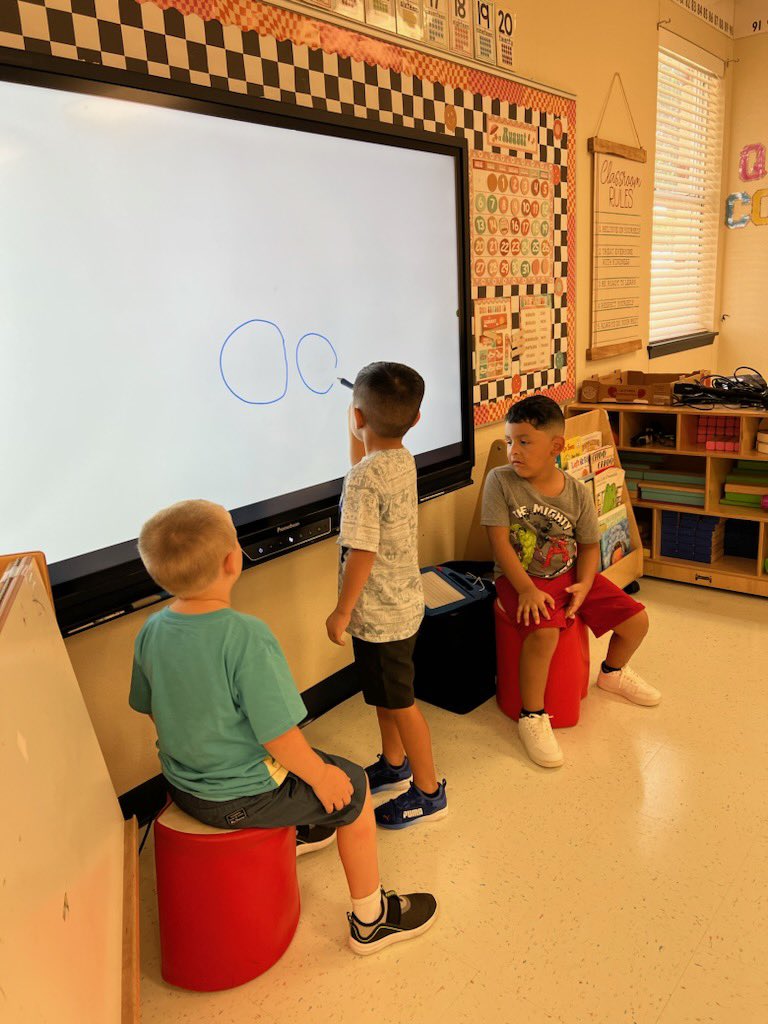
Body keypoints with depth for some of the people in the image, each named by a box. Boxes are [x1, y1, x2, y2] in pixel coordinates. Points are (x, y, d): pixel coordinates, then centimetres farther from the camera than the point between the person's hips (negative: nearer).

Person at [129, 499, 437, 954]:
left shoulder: (152, 630, -9)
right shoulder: (246, 637, -32)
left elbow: (152, 711, 5)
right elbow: (279, 736, -28)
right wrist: (319, 774, -9)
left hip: (184, 785, 8)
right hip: (241, 799, -7)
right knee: (353, 787, 12)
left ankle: (295, 830, 57)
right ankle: (371, 919, 29)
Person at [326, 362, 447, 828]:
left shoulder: (365, 477, -26)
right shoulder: (403, 461, 0)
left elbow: (362, 553, -26)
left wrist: (341, 612, -15)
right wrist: (354, 432, 19)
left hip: (379, 614, -9)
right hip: (403, 602, 9)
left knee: (400, 702, 7)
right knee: (384, 694, 25)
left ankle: (428, 792, 24)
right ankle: (394, 764, 44)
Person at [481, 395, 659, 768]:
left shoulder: (577, 492, -2)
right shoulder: (501, 480, -12)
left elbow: (590, 545, 5)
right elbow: (499, 541, -16)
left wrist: (584, 584, -14)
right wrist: (527, 589, -25)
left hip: (570, 575, 5)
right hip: (521, 579, -4)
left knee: (636, 620, 0)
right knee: (544, 633, -33)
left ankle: (612, 673, 34)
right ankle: (532, 717, -11)